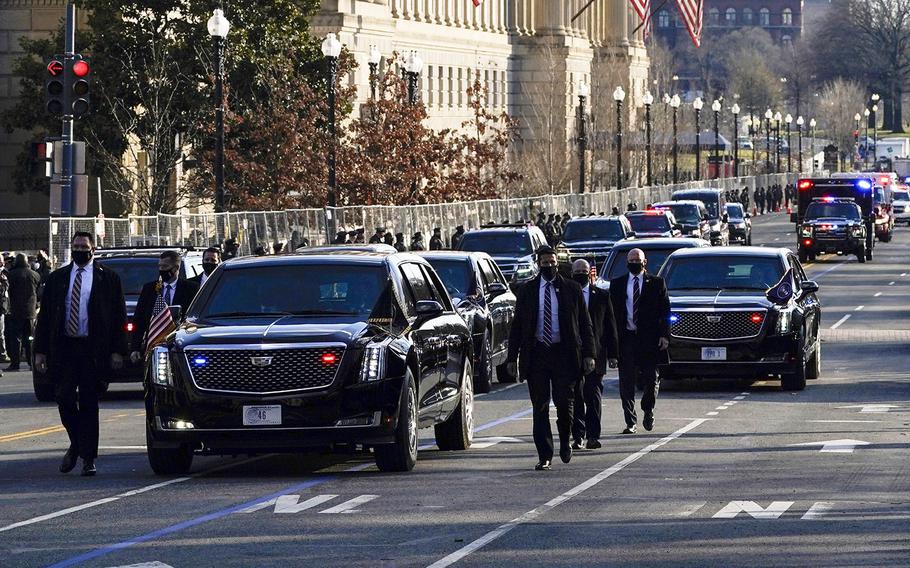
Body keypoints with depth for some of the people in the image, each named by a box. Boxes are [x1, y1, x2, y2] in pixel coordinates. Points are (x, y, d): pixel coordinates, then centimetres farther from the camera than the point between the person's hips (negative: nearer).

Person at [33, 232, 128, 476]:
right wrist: (40, 351, 2)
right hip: (64, 348, 2)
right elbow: (45, 316, 10)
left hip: (93, 350, -2)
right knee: (65, 398, -5)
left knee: (89, 403, -1)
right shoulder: (57, 278, 10)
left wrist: (117, 351, -5)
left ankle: (88, 458, 4)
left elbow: (119, 317, 3)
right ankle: (76, 445, 19)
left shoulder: (108, 278, 4)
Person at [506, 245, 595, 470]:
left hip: (564, 353, -1)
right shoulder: (526, 291, 7)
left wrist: (588, 354, -3)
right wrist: (512, 357, 2)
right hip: (536, 354, 1)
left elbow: (585, 325, 6)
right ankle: (544, 456, 4)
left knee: (564, 402, -4)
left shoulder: (572, 290, 5)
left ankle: (565, 442, 23)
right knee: (540, 407, 0)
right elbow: (517, 327, 9)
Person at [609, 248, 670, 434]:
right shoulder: (617, 284, 11)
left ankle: (648, 410, 28)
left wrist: (664, 335, -5)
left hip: (649, 338, -1)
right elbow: (612, 312, 9)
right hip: (626, 338, 1)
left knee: (651, 379, 3)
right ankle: (630, 422, 3)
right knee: (626, 382, -1)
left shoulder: (656, 283, 7)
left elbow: (665, 311, 4)